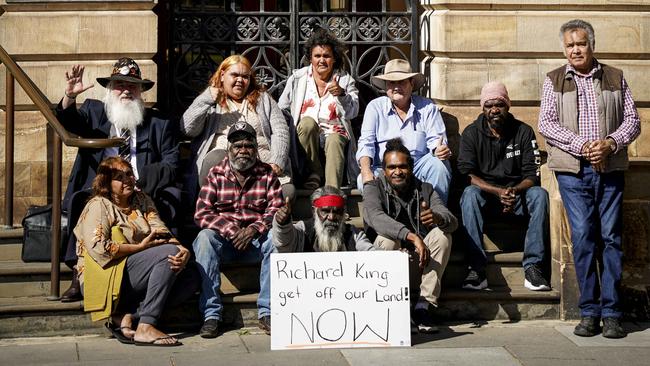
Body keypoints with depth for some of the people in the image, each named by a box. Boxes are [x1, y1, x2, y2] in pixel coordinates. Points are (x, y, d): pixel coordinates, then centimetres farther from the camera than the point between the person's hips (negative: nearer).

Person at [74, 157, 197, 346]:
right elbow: (99, 249, -18)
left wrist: (183, 250, -17)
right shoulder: (98, 206, -3)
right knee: (168, 252, -24)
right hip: (103, 279, -7)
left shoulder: (141, 200, 17)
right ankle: (145, 328, -31)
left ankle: (126, 317, -19)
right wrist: (141, 246, -13)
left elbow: (162, 234, 5)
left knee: (190, 277, -13)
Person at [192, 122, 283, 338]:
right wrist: (230, 230, -20)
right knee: (205, 237, -32)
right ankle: (211, 315, -33)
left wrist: (254, 229, -22)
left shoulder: (267, 174, 7)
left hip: (256, 239, 0)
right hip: (223, 240, 0)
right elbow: (201, 213, -5)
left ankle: (267, 312, -27)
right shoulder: (216, 174, 4)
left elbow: (276, 209, -5)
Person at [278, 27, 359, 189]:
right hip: (304, 136, 1)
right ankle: (315, 173, -20)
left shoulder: (345, 80, 9)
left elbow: (352, 113, -3)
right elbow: (281, 109, 13)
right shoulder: (298, 78, 11)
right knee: (308, 121, -33)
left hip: (334, 133, -1)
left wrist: (341, 94, -22)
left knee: (334, 141, -35)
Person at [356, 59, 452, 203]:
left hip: (418, 167, 1)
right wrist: (366, 172, -20)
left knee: (439, 164, -30)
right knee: (363, 181, -31)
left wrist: (440, 150, -25)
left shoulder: (427, 107, 9)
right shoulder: (375, 107, 7)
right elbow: (366, 143, -1)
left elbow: (435, 140, 2)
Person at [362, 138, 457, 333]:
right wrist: (411, 236, -45)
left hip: (420, 253, 3)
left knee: (442, 235, -22)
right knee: (387, 238, -33)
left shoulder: (425, 190, 0)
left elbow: (453, 222, -15)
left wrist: (438, 218, -42)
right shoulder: (374, 188, -8)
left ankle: (424, 306, -23)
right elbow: (376, 218, -31)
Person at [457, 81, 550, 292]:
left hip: (518, 195, 1)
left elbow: (532, 176, -3)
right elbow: (467, 175, -10)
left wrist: (514, 191, -25)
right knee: (470, 194, -34)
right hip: (485, 198, -1)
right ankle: (476, 267, -39)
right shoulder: (471, 134, 1)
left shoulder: (523, 132, 3)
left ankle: (533, 266, -32)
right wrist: (498, 192, -25)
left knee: (539, 194, -30)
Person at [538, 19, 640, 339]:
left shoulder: (615, 78, 12)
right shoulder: (554, 81, 8)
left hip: (610, 169, 1)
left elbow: (632, 120, 9)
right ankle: (589, 312, 3)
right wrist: (582, 145, -13)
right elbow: (546, 124, -1)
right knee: (582, 238, -4)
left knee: (611, 237, -1)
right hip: (573, 171, -1)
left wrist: (611, 143, -10)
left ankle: (611, 313, 3)